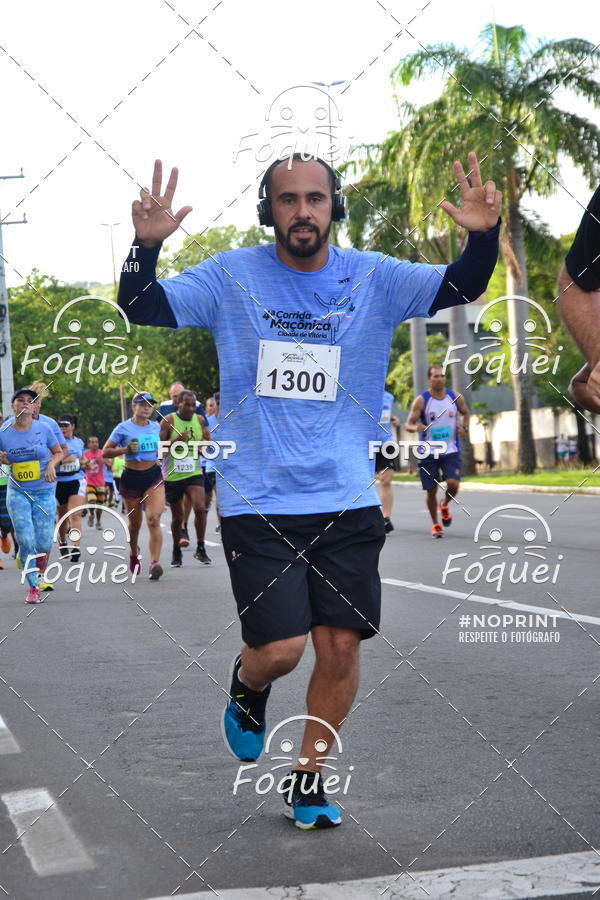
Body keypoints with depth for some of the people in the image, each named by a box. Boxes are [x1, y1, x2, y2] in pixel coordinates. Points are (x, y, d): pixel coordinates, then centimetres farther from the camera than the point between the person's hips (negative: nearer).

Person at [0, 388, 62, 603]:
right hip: (17, 492, 0)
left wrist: (52, 464, -11)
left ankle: (40, 556, 36)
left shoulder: (43, 428, -4)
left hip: (44, 492, 0)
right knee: (25, 541, -8)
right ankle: (33, 588, 7)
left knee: (43, 544, -3)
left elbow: (58, 452, 8)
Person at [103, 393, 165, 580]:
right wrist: (125, 449, -16)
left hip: (153, 476, 2)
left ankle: (154, 563, -24)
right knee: (135, 523, 10)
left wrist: (162, 453, 8)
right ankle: (134, 554, 40)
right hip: (131, 478, -1)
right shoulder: (123, 428, -2)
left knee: (154, 519, -17)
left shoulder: (156, 427, 9)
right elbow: (105, 452, -3)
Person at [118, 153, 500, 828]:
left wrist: (483, 236, -26)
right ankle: (247, 684, 30)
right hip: (258, 503, -2)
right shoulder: (232, 277, -1)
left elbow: (463, 288, -5)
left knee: (340, 646, 1)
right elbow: (141, 310, -5)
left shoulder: (373, 279, 2)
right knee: (280, 651, -8)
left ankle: (308, 778, 24)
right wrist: (146, 246, -25)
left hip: (348, 502, 2)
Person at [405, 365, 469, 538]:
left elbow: (465, 413, 19)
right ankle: (435, 524, 25)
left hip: (451, 451, 1)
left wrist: (464, 427, -1)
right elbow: (408, 424, -8)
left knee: (453, 484, -17)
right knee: (431, 490, 2)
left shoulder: (456, 397, 1)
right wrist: (416, 427, -31)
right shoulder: (421, 401, -7)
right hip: (429, 452, -1)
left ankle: (445, 505, 17)